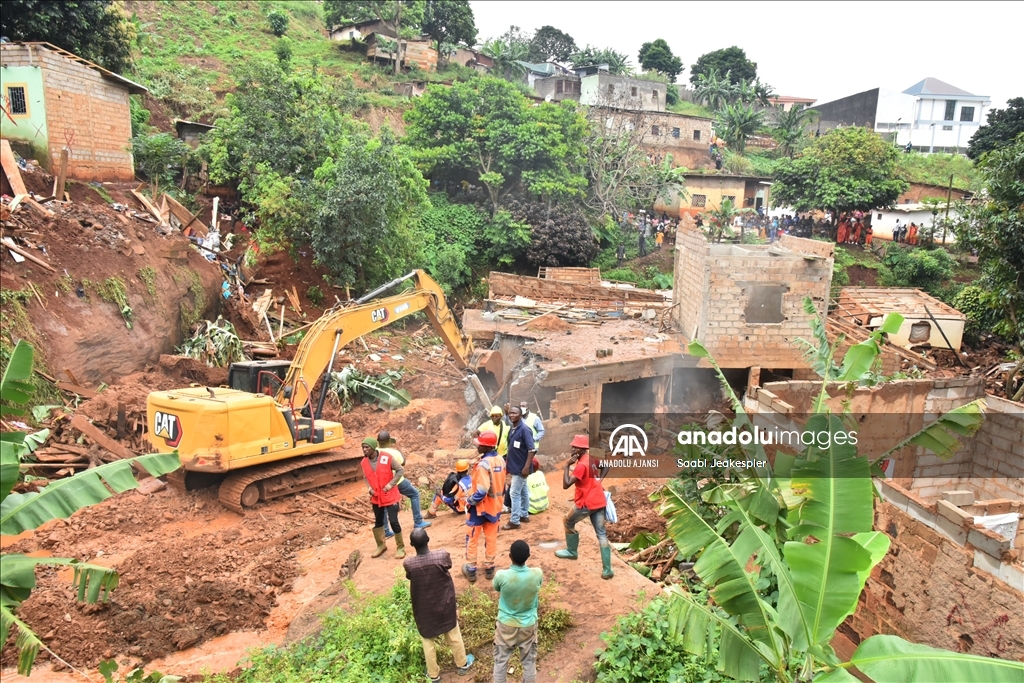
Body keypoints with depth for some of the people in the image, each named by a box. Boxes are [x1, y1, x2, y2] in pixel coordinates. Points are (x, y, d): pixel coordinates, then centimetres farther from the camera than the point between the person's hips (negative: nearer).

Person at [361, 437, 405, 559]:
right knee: (378, 522, 16)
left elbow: (400, 470, -9)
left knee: (394, 522, -5)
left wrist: (390, 484, -15)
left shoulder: (386, 458, -18)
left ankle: (400, 547, 13)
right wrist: (369, 488, -5)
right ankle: (381, 545, 35)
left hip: (390, 496, -5)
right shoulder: (364, 462, -4)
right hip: (376, 497, 5)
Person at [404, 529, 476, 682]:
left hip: (424, 609, -1)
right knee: (453, 635, 25)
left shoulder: (408, 564, -28)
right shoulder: (443, 556, -28)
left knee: (428, 641, 23)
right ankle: (463, 664, 47)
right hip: (445, 605, 1)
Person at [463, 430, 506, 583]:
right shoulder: (501, 460, -2)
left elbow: (481, 491, -30)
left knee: (472, 539, 11)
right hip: (495, 506, 7)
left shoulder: (483, 464, -27)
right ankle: (489, 567, 29)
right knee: (491, 538, 18)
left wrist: (470, 501, -15)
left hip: (479, 507, -7)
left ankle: (471, 570, 20)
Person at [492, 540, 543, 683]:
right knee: (529, 662, 21)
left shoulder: (502, 576, -27)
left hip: (506, 625, -1)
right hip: (528, 625, 1)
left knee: (501, 661, 19)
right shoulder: (537, 574, -23)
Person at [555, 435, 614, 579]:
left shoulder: (581, 465, -20)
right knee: (601, 535, 5)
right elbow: (606, 467, 25)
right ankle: (607, 569, 0)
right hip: (599, 502, 7)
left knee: (568, 521, 21)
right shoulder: (592, 458, 6)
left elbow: (566, 484, -25)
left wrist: (567, 466, -18)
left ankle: (572, 551, 37)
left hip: (585, 503, -7)